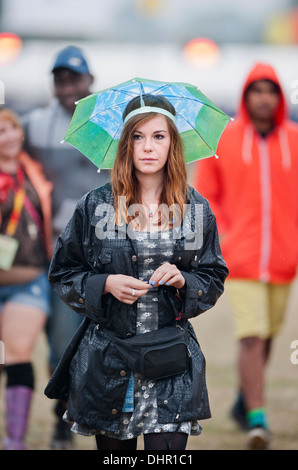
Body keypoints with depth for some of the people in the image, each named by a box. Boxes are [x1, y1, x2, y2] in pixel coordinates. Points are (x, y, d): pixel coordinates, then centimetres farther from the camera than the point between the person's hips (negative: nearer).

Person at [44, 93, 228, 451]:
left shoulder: (197, 210, 5)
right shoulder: (95, 206, 1)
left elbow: (214, 280, 12)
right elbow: (63, 275, 7)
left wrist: (183, 280, -9)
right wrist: (106, 284, -11)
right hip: (106, 362, 0)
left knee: (167, 447, -12)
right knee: (114, 449, 6)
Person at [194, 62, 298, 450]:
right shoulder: (223, 140, -1)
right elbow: (204, 195, 6)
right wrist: (220, 236, -5)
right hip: (240, 258, -3)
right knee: (251, 337, -14)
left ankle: (245, 400, 37)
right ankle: (257, 419, -16)